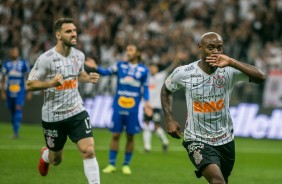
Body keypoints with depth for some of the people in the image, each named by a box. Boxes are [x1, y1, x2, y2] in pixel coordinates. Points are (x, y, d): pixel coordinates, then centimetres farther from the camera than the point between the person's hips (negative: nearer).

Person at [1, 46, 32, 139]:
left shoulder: (24, 63, 1)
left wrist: (29, 92, 3)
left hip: (20, 91, -3)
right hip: (9, 92, 3)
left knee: (18, 109, -18)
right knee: (12, 112, 9)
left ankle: (16, 131, -21)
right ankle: (15, 132, 21)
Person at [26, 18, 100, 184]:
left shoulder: (79, 55, 0)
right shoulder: (46, 59, -17)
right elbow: (29, 85, -14)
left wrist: (89, 78, -1)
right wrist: (50, 83, -31)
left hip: (77, 111, 3)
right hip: (53, 116, -3)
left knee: (89, 151, -16)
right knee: (56, 160, 15)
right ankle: (45, 155, 53)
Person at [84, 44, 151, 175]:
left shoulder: (143, 70, 3)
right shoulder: (120, 65, 4)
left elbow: (145, 88, 7)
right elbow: (106, 72, 0)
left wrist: (147, 102, -3)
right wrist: (95, 67, -16)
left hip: (133, 108, 0)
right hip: (118, 106, 0)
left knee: (130, 136, 3)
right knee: (115, 135, 2)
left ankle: (126, 165, 15)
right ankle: (111, 164, 10)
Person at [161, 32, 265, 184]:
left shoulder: (229, 71, -10)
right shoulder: (184, 73, -10)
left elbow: (260, 77, -26)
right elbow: (166, 90, 11)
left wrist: (231, 62, -36)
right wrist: (169, 120, 1)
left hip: (225, 140, 3)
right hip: (197, 140, -3)